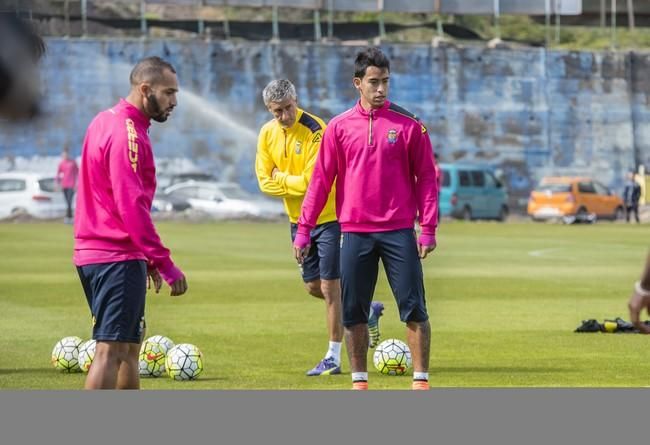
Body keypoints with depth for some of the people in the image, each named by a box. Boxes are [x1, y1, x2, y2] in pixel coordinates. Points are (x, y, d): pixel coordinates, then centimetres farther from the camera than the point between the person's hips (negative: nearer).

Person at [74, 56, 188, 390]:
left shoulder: (106, 122, 15)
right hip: (118, 258, -10)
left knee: (130, 345, 16)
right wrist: (165, 264, -21)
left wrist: (149, 259, 21)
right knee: (111, 350, -11)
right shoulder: (127, 134, -16)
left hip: (94, 252, 10)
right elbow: (132, 206, -22)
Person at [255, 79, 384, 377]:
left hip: (328, 217, -7)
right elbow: (264, 181, -2)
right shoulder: (267, 134, 0)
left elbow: (312, 181, -26)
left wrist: (280, 178, -11)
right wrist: (295, 184, -16)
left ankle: (334, 358, 2)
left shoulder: (314, 130, -21)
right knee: (313, 287, 13)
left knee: (329, 287, -5)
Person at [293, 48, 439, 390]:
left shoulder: (408, 125, 1)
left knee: (413, 308, -4)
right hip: (355, 232, 2)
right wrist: (304, 229, 3)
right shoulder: (339, 127, 5)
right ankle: (359, 382, 13)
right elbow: (321, 180, 7)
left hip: (399, 231, -1)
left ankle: (420, 380, 1)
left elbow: (426, 177, 2)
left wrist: (428, 228, -5)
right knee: (353, 311, 4)